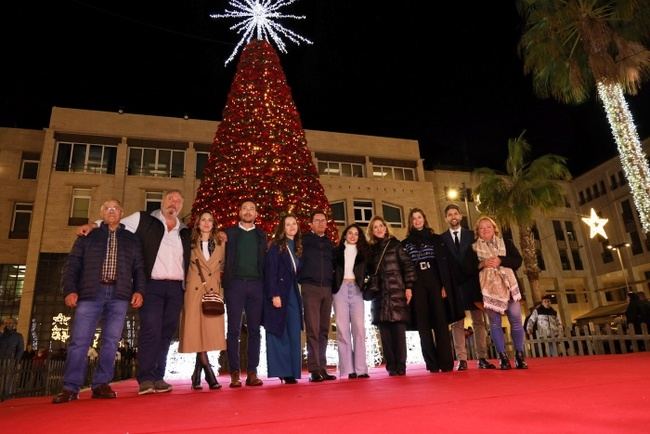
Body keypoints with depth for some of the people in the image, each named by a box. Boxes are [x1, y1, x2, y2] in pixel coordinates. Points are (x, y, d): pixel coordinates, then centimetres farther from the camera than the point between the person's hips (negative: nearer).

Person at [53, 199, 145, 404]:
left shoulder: (131, 240, 18)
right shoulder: (88, 236, 16)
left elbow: (139, 269, 13)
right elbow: (72, 264, 8)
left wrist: (139, 290, -1)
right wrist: (70, 290, -5)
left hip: (119, 295, 1)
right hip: (90, 293, -1)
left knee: (111, 341, -1)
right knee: (79, 340, -5)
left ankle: (101, 385, 6)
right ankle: (71, 387, 1)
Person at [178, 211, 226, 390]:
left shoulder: (221, 244, 13)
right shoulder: (191, 244, 9)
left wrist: (221, 291, 8)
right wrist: (187, 286, 1)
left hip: (214, 293, 2)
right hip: (194, 292, -1)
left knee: (210, 333, -3)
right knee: (197, 333, -7)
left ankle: (197, 375, 8)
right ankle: (210, 375, -5)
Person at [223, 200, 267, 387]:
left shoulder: (261, 235, 15)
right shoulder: (229, 233, 10)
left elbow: (265, 261, 12)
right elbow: (224, 259, 6)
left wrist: (266, 285, 2)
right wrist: (225, 281, -6)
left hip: (256, 284, 2)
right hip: (235, 283, -2)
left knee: (254, 330, 2)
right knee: (234, 329, -2)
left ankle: (252, 372, 6)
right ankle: (234, 374, 2)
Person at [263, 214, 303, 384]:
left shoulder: (297, 247, 15)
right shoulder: (276, 246, -3)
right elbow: (270, 271, -11)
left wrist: (297, 295, 8)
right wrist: (274, 295, -19)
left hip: (293, 294, 6)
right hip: (278, 293, -6)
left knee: (294, 334, 1)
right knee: (278, 334, -2)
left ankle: (291, 372, 6)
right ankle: (280, 371, 4)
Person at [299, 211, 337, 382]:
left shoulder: (329, 244, 17)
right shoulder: (304, 240, 5)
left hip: (327, 289, 4)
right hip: (310, 288, -4)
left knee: (324, 330, 5)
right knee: (312, 329, -8)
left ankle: (322, 368, 10)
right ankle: (314, 369, -6)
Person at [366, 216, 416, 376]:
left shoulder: (395, 245, 6)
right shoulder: (370, 249, 13)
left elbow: (407, 265, 0)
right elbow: (368, 271, 13)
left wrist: (409, 287, -7)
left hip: (397, 292, -2)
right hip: (379, 295, 2)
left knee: (399, 329, -3)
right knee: (385, 332, 0)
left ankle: (400, 366, 3)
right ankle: (391, 366, 6)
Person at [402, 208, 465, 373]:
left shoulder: (436, 239, 12)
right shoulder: (406, 243, 12)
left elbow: (444, 263, 5)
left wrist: (444, 286, -5)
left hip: (435, 284, 0)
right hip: (417, 287, 1)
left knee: (441, 323, -3)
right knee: (424, 325, -2)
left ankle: (446, 363, -1)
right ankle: (432, 364, 1)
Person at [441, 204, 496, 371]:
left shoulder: (472, 235, 11)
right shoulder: (441, 238, 8)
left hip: (472, 284, 1)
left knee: (479, 322, 2)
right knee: (457, 323, -2)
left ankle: (482, 358, 7)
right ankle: (462, 360, 0)